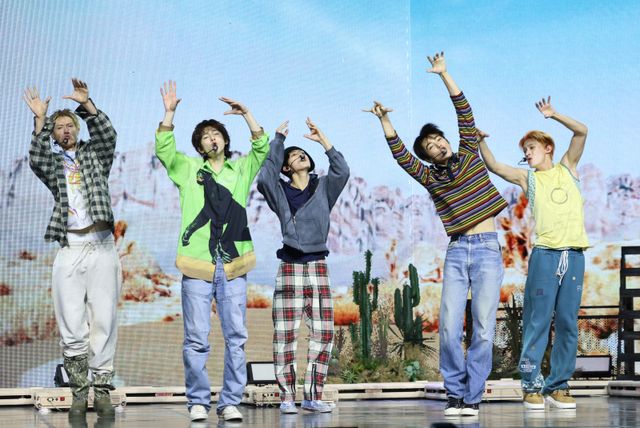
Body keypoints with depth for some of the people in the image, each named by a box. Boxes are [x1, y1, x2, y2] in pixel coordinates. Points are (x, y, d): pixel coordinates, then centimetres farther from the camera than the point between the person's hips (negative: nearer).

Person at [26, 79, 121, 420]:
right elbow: (36, 160, -5)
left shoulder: (94, 155, 16)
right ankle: (79, 391, 1)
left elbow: (108, 135, -2)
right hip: (69, 250, 1)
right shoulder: (52, 164, 16)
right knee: (71, 327, -3)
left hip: (101, 247, -1)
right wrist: (40, 121, -13)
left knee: (103, 321, -5)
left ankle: (102, 388, -3)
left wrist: (87, 105, -14)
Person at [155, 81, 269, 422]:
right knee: (196, 339, -2)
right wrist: (169, 113, -6)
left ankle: (230, 403, 5)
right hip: (197, 265, -1)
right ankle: (198, 401, 6)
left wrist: (246, 114, -4)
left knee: (236, 337, 0)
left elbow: (262, 148, 5)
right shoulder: (188, 168, 14)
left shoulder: (242, 169, 16)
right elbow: (163, 149, 3)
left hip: (233, 267, 1)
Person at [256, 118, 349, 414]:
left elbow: (342, 172, -5)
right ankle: (287, 397, -3)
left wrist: (323, 140, -4)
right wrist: (277, 141, -7)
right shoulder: (280, 192, 7)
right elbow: (264, 179, -12)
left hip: (318, 267, 2)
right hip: (290, 267, -2)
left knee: (323, 334, -1)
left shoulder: (324, 188, 12)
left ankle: (313, 396, 5)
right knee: (285, 335, -6)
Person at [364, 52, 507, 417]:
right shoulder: (430, 177, 11)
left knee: (484, 329, -6)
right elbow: (400, 155, 0)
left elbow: (465, 114, 4)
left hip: (487, 249, -2)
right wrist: (385, 120, -10)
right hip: (456, 252, 2)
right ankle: (455, 393, 5)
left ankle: (473, 397, -1)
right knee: (450, 328, -7)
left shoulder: (469, 155, 10)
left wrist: (444, 74, 0)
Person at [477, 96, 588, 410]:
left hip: (574, 254, 1)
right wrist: (480, 141, -5)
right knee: (538, 321, -5)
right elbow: (493, 166, 5)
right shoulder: (527, 178, 14)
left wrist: (553, 115, 0)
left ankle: (558, 386, 8)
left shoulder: (567, 168, 16)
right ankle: (531, 385, -2)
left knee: (568, 322, 2)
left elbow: (582, 132, 7)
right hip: (545, 254, -1)